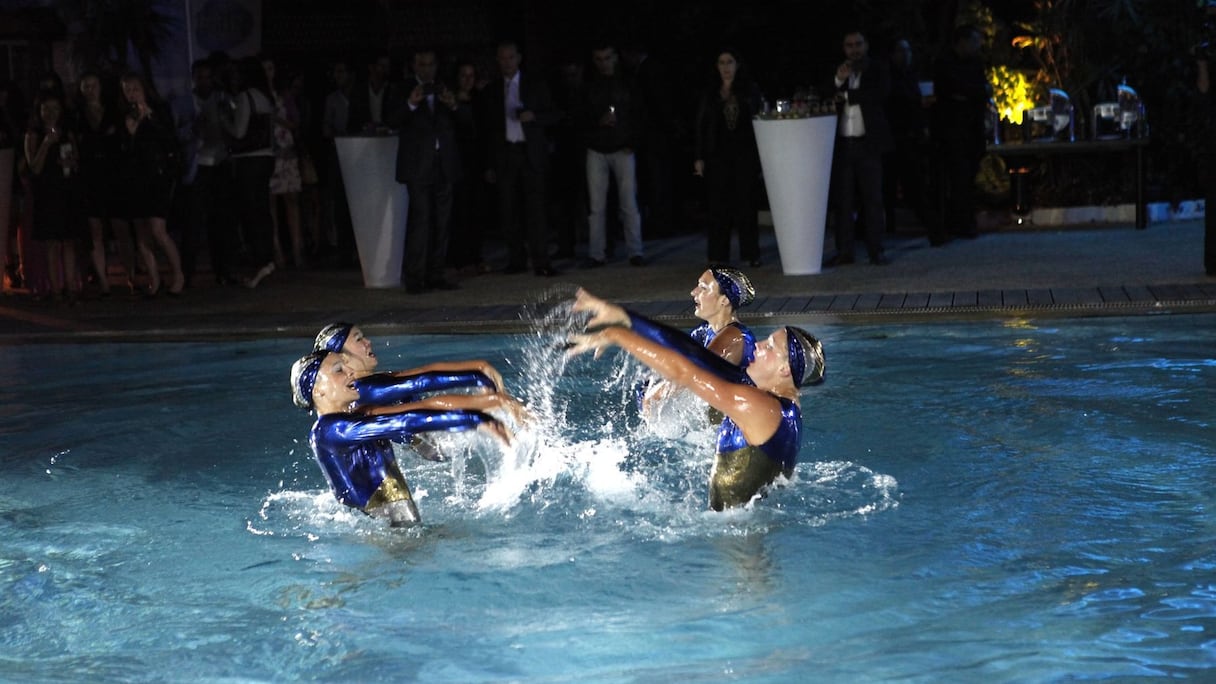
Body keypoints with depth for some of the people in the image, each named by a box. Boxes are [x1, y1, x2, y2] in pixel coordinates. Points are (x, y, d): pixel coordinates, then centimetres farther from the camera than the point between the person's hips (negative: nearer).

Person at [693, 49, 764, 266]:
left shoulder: (750, 90, 6)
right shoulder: (710, 95, 9)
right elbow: (701, 126, 8)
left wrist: (760, 155, -5)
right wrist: (699, 158, 0)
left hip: (745, 153, -1)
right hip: (718, 155, 1)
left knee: (746, 202, 0)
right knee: (719, 205, 0)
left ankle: (750, 254, 6)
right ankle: (718, 255, 4)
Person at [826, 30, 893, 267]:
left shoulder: (878, 70, 7)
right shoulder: (838, 72, 16)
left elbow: (881, 93, -10)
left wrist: (846, 95, -7)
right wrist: (839, 80, -10)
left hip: (868, 143, -3)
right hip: (842, 143, 3)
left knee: (872, 198, -2)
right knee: (843, 199, 1)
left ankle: (876, 250, 1)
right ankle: (845, 250, 4)